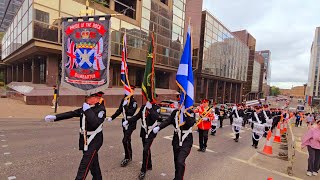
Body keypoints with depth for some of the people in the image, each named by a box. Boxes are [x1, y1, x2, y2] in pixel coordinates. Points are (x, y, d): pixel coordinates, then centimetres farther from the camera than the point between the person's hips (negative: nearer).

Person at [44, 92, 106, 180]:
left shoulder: (101, 109, -19)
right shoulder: (86, 107, 5)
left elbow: (95, 124, -32)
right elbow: (72, 113, 7)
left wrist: (88, 110, -28)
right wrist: (55, 117, 1)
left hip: (94, 141, -8)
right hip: (85, 140, 8)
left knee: (84, 165, -3)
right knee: (93, 163, 21)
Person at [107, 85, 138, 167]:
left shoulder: (134, 101, -14)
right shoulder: (123, 100, 6)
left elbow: (131, 112, -23)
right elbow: (119, 110, 12)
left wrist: (125, 105, -26)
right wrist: (111, 117, 7)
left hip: (131, 123, -7)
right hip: (125, 122, 7)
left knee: (125, 140, -11)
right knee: (127, 140, 17)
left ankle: (127, 158, 8)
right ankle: (129, 157, 33)